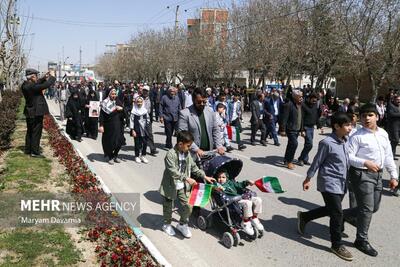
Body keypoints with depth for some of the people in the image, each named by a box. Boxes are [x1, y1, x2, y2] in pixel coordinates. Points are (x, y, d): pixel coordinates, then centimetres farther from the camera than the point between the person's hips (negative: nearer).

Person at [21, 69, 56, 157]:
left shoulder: (25, 85, 4)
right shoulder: (32, 86, -23)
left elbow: (38, 83, 15)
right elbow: (46, 85, -24)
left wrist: (45, 77, 2)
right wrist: (52, 76, -10)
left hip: (29, 113, 10)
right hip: (36, 113, -10)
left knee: (30, 131, 19)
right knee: (36, 132, -1)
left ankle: (28, 150, 29)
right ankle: (34, 152, 4)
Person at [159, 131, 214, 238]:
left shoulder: (187, 154, 0)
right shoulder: (170, 154, -22)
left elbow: (194, 167, 10)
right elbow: (173, 171, -30)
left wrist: (204, 176, 4)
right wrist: (186, 178, -36)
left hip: (183, 187, 6)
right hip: (170, 186, -5)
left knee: (188, 207, 3)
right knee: (168, 207, 13)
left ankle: (182, 224, 28)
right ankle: (167, 224, 39)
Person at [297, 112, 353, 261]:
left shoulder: (345, 141, 5)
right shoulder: (327, 143, -18)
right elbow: (317, 162, -11)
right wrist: (308, 179, -3)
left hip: (341, 184, 8)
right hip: (329, 183, -8)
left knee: (330, 210, 16)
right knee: (337, 213, -3)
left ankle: (303, 217, 37)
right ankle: (337, 245, 16)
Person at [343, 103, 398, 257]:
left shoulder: (383, 134, 8)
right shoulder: (357, 136, -12)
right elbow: (349, 156, -16)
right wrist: (365, 162, -28)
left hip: (377, 174, 7)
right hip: (362, 174, -7)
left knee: (374, 207, 16)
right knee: (367, 208, -1)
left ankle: (343, 215, 35)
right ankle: (362, 241, 17)